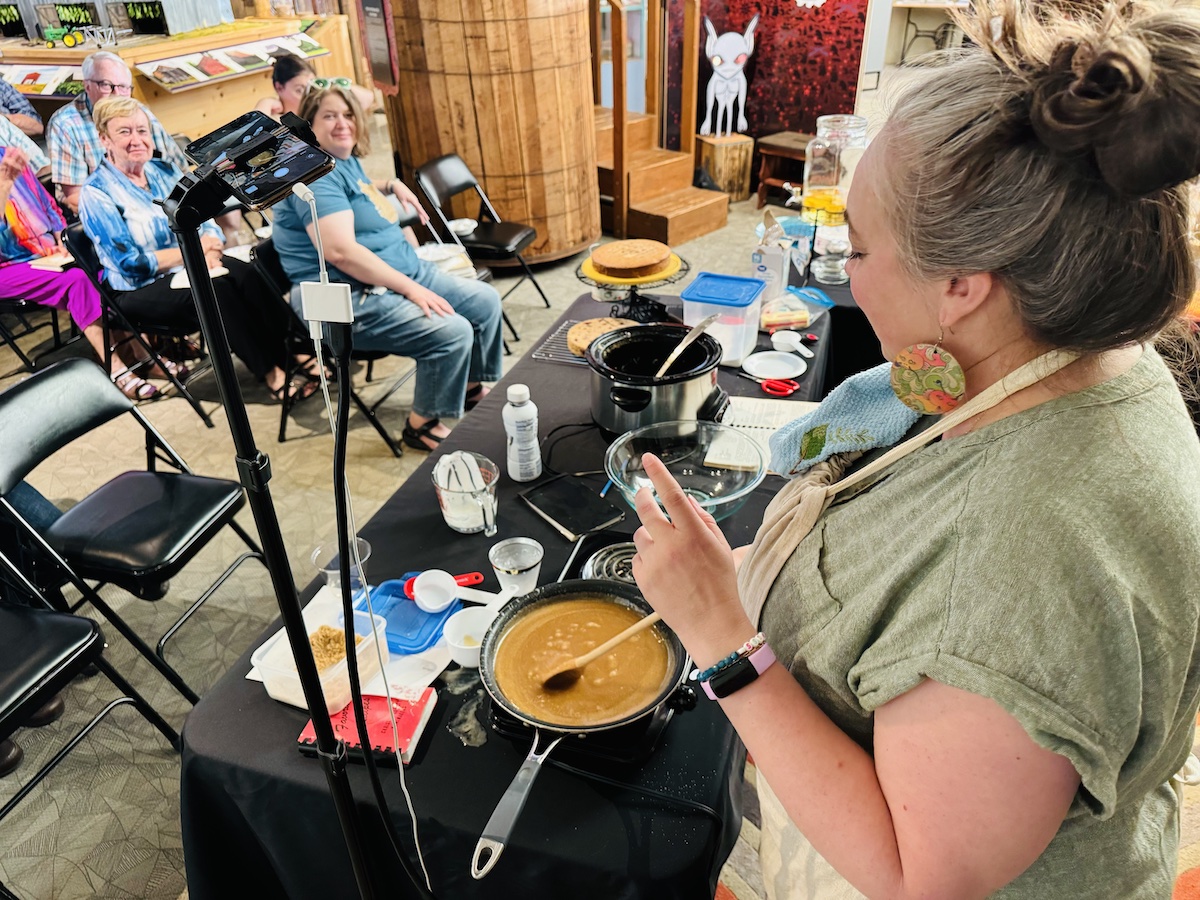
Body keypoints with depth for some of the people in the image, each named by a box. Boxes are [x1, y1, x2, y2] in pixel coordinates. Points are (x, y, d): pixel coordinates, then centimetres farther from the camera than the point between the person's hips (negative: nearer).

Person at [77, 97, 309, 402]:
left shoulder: (163, 170, 11)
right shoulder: (96, 193, -6)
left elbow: (205, 220, 7)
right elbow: (127, 263, -14)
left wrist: (210, 244, -17)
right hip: (141, 287, -5)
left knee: (246, 275, -27)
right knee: (215, 291, -34)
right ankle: (273, 375, -33)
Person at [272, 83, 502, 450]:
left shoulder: (348, 160, 14)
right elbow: (341, 251, -28)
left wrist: (392, 186, 28)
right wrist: (411, 288, -27)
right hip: (349, 301, -11)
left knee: (485, 301, 9)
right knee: (452, 333, -27)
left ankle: (471, 388, 28)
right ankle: (423, 426, -5)